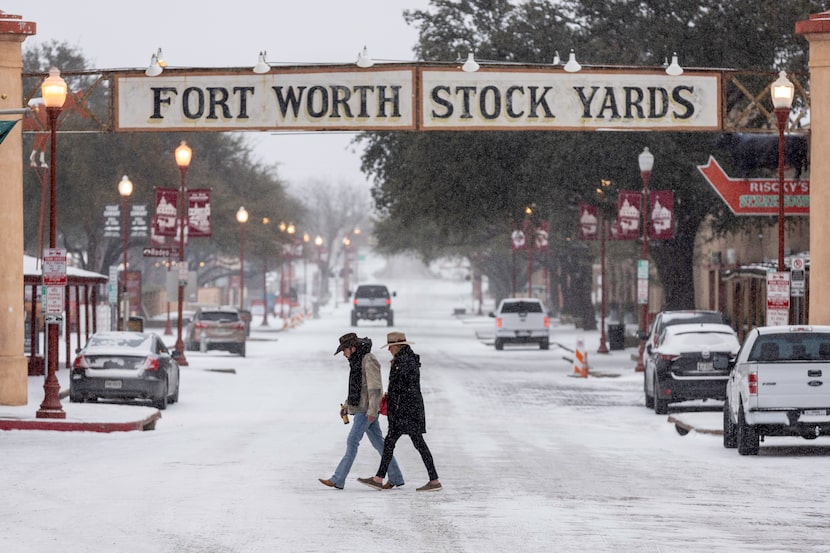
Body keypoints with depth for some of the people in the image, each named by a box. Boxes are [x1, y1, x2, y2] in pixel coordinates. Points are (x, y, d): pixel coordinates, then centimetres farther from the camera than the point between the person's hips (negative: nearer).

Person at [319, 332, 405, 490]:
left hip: (367, 409, -10)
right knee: (378, 442, 10)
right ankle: (395, 477, 12)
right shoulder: (357, 361, 15)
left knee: (352, 442, -9)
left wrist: (372, 410, -25)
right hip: (360, 408, 10)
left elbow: (374, 386, -21)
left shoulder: (369, 361, -15)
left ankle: (338, 479, -9)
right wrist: (346, 405, 19)